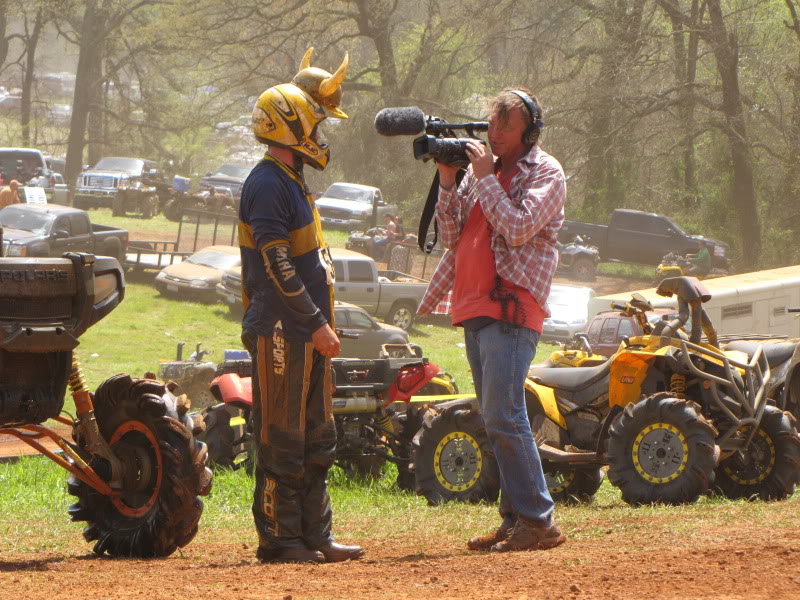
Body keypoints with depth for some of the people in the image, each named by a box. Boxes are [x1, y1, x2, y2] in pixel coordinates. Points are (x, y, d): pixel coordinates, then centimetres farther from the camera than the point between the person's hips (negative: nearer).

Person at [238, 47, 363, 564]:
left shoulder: (293, 183, 16)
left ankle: (316, 536, 15)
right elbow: (278, 269, -18)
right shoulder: (268, 185, -14)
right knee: (282, 442, -5)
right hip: (281, 333, -10)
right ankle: (280, 539, -1)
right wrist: (317, 325, -17)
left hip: (307, 333, 10)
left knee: (317, 440, 11)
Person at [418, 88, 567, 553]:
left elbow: (517, 230, -16)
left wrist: (485, 178, -12)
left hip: (511, 309, -8)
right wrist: (448, 182, 2)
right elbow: (452, 235, 14)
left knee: (504, 417, -15)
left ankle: (538, 522, -14)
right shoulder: (483, 169, 18)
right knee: (497, 420, 7)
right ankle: (516, 520, 9)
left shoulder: (545, 173, -3)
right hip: (475, 307, 8)